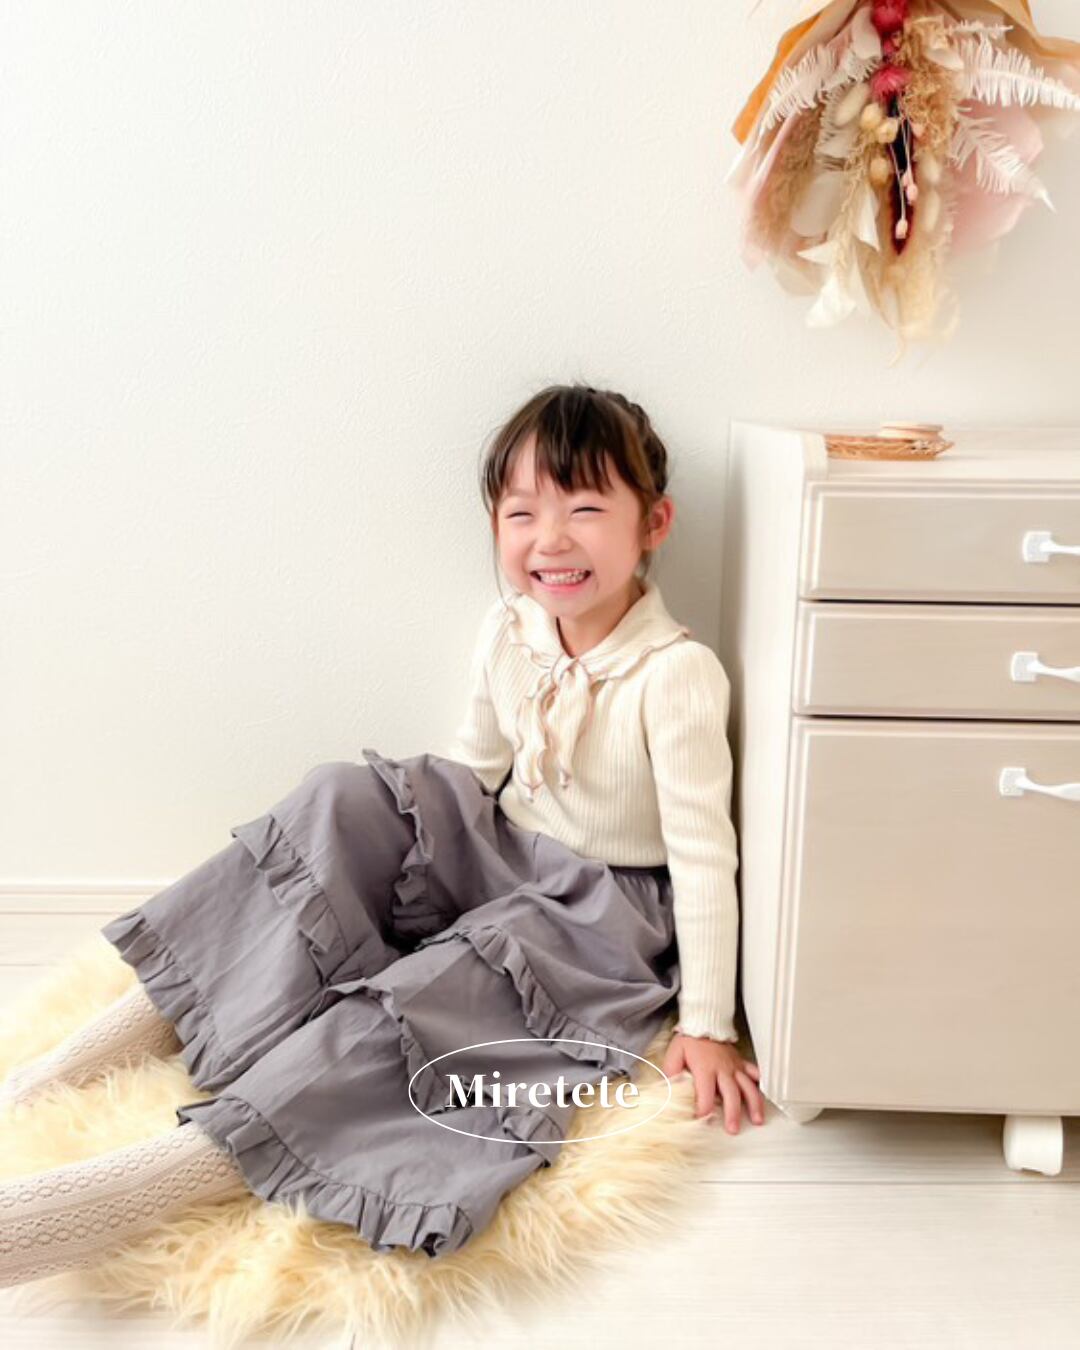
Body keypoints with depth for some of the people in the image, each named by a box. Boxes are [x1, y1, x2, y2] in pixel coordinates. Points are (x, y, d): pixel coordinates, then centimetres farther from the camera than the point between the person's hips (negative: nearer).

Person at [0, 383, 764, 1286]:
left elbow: (704, 852, -18)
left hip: (605, 907, -5)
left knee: (434, 991, -32)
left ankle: (167, 1174, -38)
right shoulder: (507, 634, -2)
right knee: (345, 802, -20)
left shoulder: (678, 673, -20)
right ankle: (149, 1022, -20)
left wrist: (708, 1027, -16)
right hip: (501, 855, 6)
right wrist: (383, 838, 5)